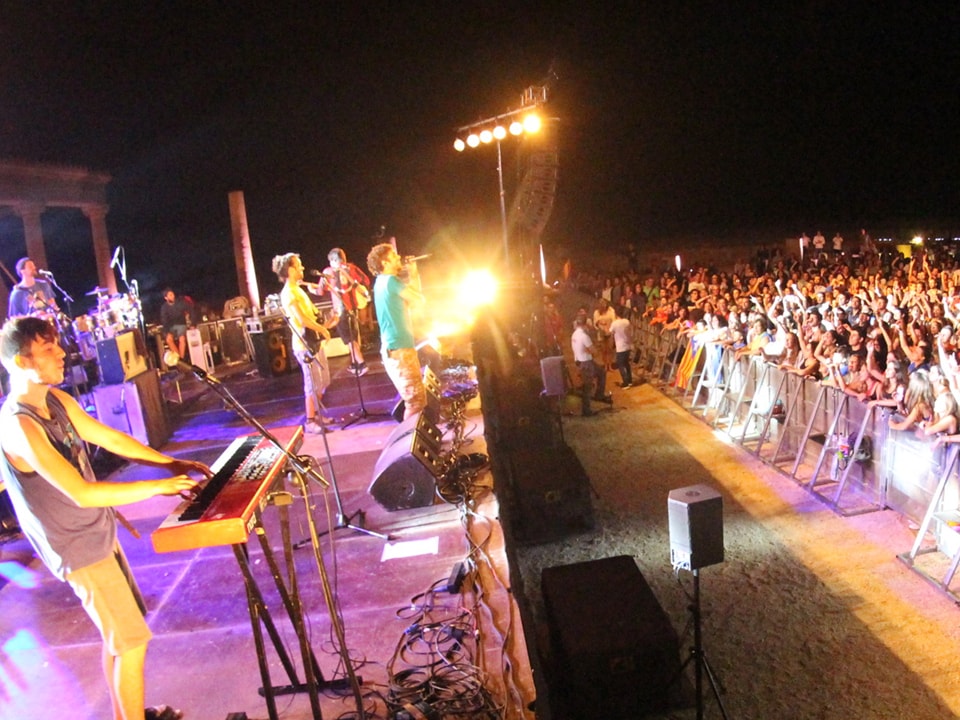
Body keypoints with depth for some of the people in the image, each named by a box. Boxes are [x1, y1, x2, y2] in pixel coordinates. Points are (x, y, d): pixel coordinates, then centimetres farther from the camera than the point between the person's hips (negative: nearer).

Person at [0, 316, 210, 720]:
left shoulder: (56, 400, 1)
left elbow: (110, 438, 10)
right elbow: (81, 493, -30)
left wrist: (172, 463, 4)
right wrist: (158, 487, -25)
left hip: (98, 532, 9)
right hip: (79, 550, -9)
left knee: (119, 634, 21)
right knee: (132, 642, 0)